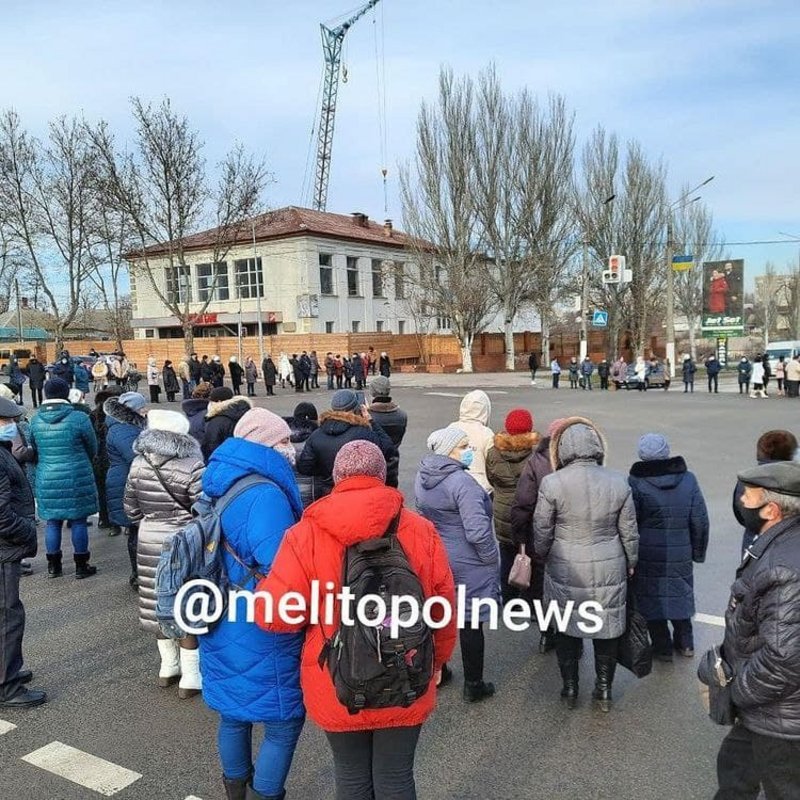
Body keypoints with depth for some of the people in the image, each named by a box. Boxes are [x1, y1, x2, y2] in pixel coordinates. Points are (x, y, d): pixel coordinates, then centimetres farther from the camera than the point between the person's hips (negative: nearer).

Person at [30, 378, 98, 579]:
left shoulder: (36, 421, -2)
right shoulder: (79, 419, -12)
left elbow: (34, 450, 8)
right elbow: (93, 449, 0)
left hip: (46, 481, 4)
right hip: (77, 480, -3)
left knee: (52, 522, 13)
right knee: (78, 521, 6)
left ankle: (53, 566, 23)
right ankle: (81, 566, 14)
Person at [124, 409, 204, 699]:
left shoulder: (138, 464, -2)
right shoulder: (192, 467, -18)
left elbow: (131, 509, 9)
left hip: (149, 542, 5)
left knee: (158, 603, 17)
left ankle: (168, 667, 32)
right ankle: (189, 677, 14)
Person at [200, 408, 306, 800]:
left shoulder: (220, 487, 5)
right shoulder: (265, 495, -24)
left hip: (223, 626, 9)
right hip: (262, 633, -9)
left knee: (234, 714, 24)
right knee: (283, 722, 7)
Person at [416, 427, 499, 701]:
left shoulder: (422, 477, 1)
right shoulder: (462, 482, -25)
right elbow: (477, 531, -28)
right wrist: (491, 559, -13)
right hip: (467, 564, -7)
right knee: (471, 623, 7)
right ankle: (473, 685, 20)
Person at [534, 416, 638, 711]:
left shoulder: (552, 483, -15)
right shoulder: (618, 483, -8)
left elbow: (541, 532, -6)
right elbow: (629, 532, 2)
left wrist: (543, 557, 13)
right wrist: (630, 563, 18)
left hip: (565, 572, -1)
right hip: (610, 571, 2)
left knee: (567, 630, 16)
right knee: (607, 630, 17)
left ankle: (570, 689, 29)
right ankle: (604, 690, 30)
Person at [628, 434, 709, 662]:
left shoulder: (636, 482, -14)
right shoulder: (688, 480, -4)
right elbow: (700, 521, 0)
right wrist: (698, 552, 12)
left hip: (647, 556, -3)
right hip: (680, 555, 3)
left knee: (652, 598, 12)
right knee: (679, 594, 22)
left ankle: (662, 647, 21)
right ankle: (685, 643, 32)